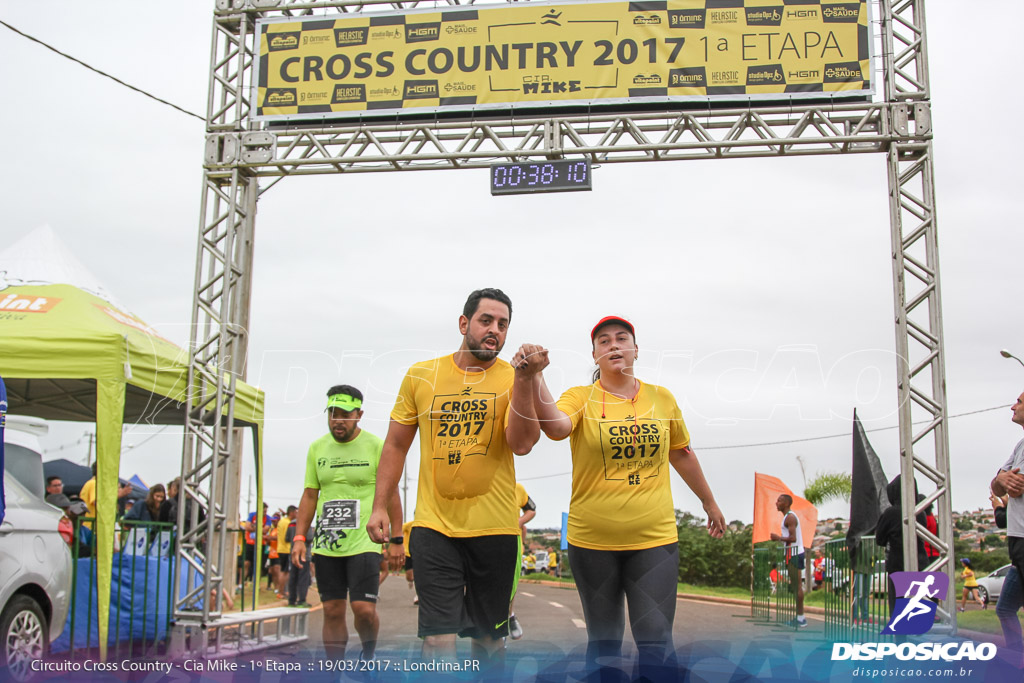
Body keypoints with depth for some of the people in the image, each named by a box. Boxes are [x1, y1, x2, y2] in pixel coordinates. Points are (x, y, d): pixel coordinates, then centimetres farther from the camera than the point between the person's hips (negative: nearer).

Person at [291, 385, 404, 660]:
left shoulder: (376, 446, -2)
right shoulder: (317, 448, 9)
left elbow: (391, 494, 0)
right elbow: (309, 495, 13)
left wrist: (396, 540, -4)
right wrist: (299, 537, 4)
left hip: (365, 542, -4)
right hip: (326, 544, 4)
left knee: (364, 609, -10)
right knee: (332, 611, 5)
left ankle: (368, 655, 19)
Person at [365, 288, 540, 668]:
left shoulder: (513, 379, 1)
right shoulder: (421, 376, 5)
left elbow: (522, 443, -14)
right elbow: (396, 445, 11)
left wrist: (524, 380, -23)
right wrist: (379, 506, 5)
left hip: (494, 528, 0)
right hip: (434, 526, 0)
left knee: (488, 638, 12)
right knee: (438, 638, -8)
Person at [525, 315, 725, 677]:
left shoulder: (662, 398, 5)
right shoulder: (581, 398, -3)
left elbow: (682, 454, 19)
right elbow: (556, 427, -26)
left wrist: (709, 502, 28)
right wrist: (535, 379, -41)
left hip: (654, 539, 1)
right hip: (592, 541, -1)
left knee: (656, 644, -5)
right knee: (603, 643, 12)